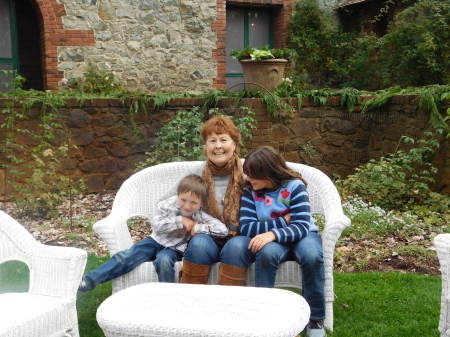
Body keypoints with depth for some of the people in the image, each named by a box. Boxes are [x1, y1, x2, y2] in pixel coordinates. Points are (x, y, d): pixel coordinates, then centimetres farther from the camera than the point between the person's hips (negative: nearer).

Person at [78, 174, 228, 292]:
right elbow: (156, 224, -19)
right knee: (127, 256, -15)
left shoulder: (200, 216, -15)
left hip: (175, 249, -2)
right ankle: (88, 281, -12)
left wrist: (198, 228, -29)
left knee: (164, 260, -37)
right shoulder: (170, 205, -12)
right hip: (158, 240, 2)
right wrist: (180, 221, -27)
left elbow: (223, 230, -24)